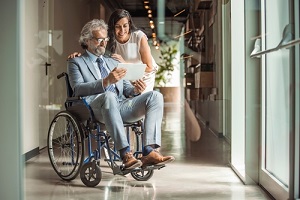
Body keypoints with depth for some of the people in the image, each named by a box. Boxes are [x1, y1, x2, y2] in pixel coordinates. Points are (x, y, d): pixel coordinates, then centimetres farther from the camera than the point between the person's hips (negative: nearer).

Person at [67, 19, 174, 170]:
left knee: (155, 96, -18)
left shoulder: (113, 62, 33)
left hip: (121, 105, 6)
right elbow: (78, 89, -4)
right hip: (95, 108, -5)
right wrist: (106, 82, -19)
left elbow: (125, 88, 25)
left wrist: (135, 89, -1)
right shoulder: (76, 62, 15)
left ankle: (149, 151, -33)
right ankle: (125, 154, -45)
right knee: (109, 96, -40)